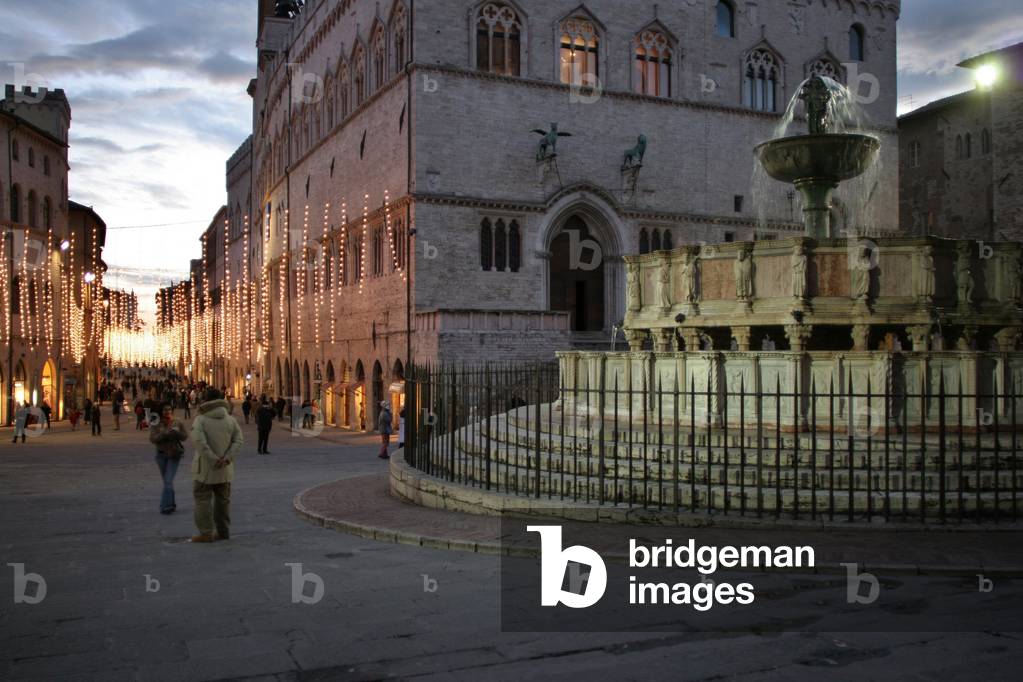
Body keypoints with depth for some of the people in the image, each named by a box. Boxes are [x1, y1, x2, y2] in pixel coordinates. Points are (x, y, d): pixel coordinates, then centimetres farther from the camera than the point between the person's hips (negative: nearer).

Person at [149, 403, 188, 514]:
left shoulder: (178, 424, -1)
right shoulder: (156, 425, -2)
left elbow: (184, 437, -5)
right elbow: (152, 439, -11)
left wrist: (175, 432, -24)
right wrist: (165, 434, -27)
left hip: (174, 455, -2)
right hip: (161, 455, 2)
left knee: (169, 480, -12)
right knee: (166, 481, 10)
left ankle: (165, 506, -13)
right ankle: (171, 504, 22)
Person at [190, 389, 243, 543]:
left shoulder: (200, 420, -10)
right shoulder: (230, 420, 2)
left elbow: (199, 442, -24)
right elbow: (238, 441, -6)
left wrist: (214, 460, -20)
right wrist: (227, 458, -13)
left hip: (205, 468, -4)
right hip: (225, 470, 4)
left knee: (202, 500, 5)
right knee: (223, 500, 14)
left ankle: (206, 533, 3)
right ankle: (223, 531, 20)